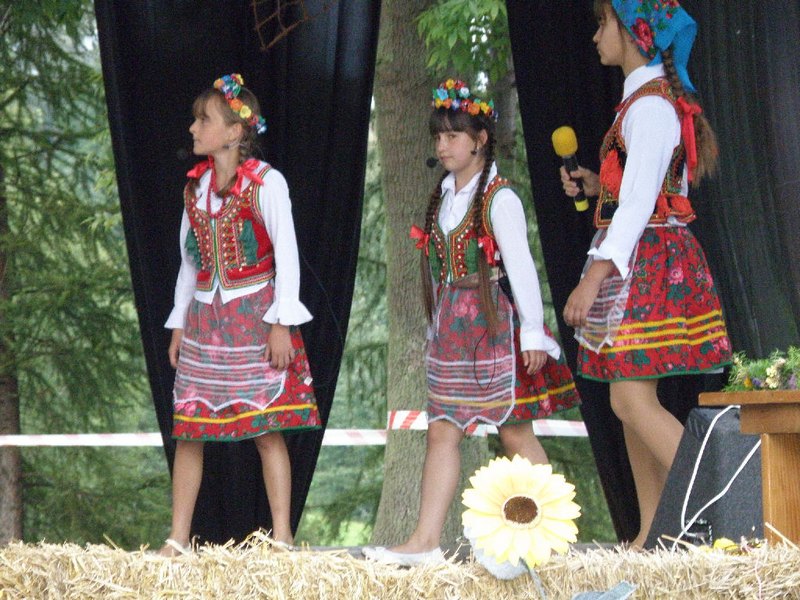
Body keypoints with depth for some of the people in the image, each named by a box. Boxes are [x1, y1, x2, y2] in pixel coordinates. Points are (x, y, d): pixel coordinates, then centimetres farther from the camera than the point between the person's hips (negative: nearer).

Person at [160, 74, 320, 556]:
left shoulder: (265, 183, -6)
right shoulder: (196, 185, 11)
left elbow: (287, 256, -8)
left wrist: (280, 323, -13)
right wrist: (179, 324, 14)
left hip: (255, 316, -6)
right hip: (205, 317, 6)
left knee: (266, 427, -6)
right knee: (188, 429, 1)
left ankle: (282, 537, -1)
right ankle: (178, 539, 4)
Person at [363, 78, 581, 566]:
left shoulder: (499, 198, -9)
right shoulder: (444, 197, 12)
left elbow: (521, 266, -11)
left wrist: (532, 333, -13)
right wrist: (437, 331, 15)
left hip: (493, 323, -7)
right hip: (450, 332, 7)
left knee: (515, 433, -1)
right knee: (442, 432, 1)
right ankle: (426, 541, -3)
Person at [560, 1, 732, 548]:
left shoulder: (650, 105, -14)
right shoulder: (649, 100, 17)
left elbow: (641, 200, -21)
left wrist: (595, 277, -24)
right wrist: (598, 187, 11)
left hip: (646, 258, -10)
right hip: (638, 267, 10)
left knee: (633, 400, -15)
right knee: (634, 401, 8)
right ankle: (654, 533, 9)